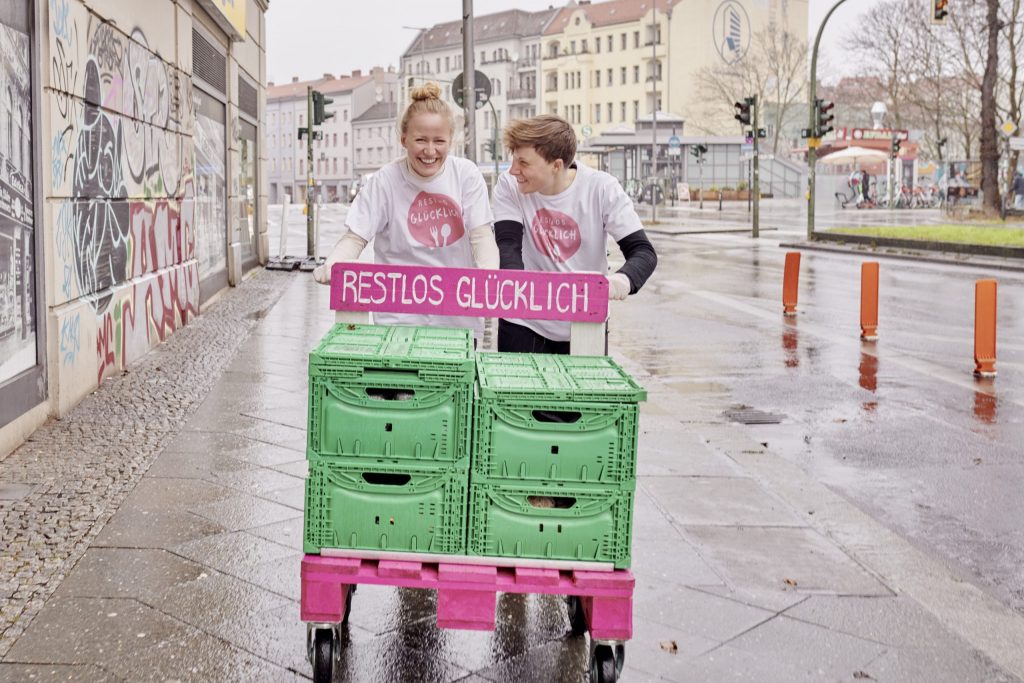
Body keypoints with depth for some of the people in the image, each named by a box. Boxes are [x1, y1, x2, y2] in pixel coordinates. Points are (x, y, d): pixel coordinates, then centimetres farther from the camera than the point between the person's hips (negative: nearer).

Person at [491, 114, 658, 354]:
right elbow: (508, 245, -16)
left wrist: (624, 279, -38)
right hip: (524, 325, 0)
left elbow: (643, 251, -15)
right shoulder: (509, 186, -9)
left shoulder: (602, 189, -13)